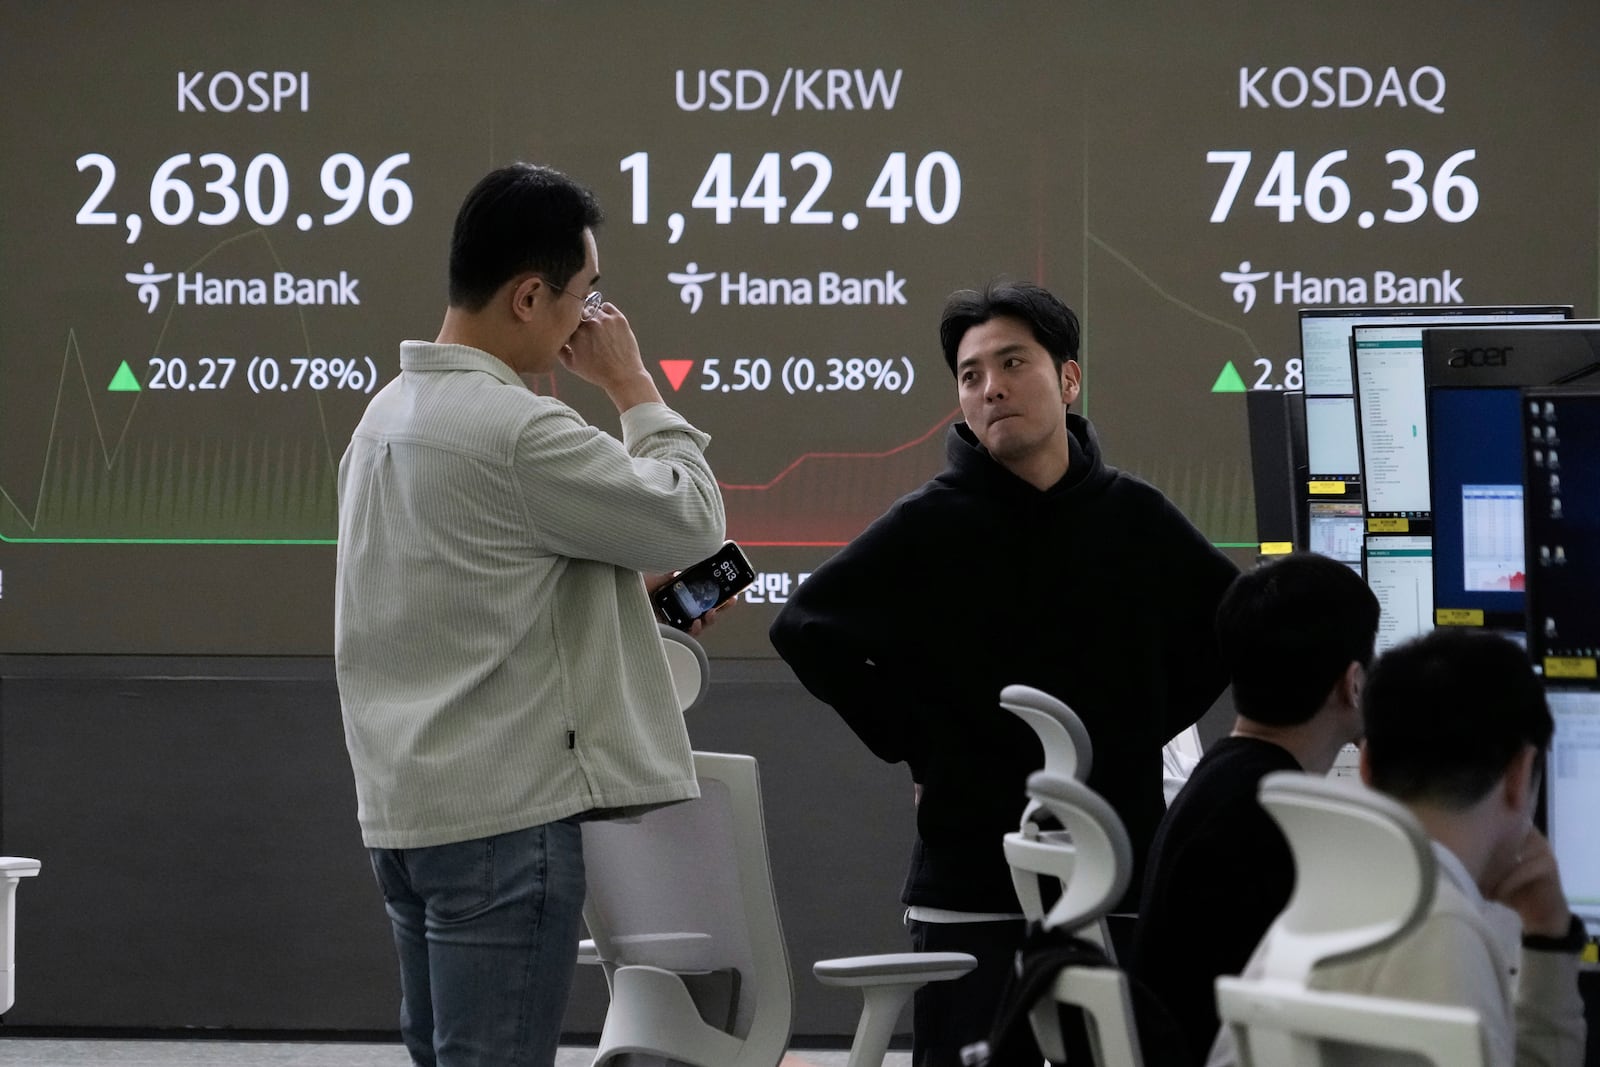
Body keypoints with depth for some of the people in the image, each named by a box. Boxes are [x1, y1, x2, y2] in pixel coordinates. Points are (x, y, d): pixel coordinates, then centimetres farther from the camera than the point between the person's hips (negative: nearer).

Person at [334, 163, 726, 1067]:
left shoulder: (386, 416, 13)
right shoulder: (518, 432, -18)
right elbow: (690, 520, -11)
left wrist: (640, 599, 15)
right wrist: (634, 386, 0)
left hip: (406, 810, 9)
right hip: (508, 813, -9)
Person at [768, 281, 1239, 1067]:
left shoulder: (1137, 520, 4)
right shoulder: (929, 528, -4)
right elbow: (804, 629, -1)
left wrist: (1146, 729, 8)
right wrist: (909, 744, -2)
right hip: (972, 886, -2)